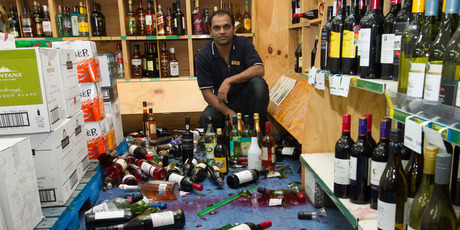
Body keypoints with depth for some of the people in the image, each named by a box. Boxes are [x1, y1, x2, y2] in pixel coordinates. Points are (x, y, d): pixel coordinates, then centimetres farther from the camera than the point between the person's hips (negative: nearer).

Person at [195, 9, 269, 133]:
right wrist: (229, 113, -25)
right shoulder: (202, 56, -7)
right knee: (206, 118, -31)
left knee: (258, 83, -30)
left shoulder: (243, 43, -5)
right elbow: (206, 92, -11)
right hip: (223, 102, -1)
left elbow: (259, 70, -18)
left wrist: (229, 81, -29)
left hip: (246, 98, 1)